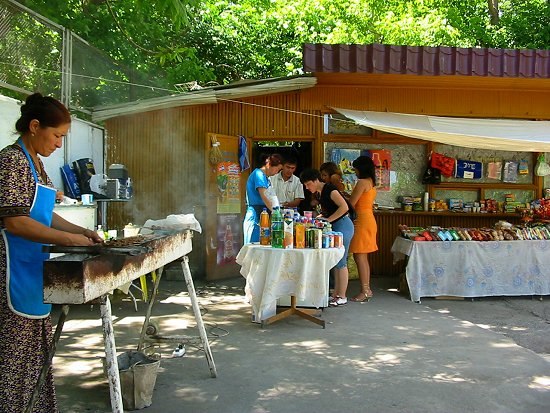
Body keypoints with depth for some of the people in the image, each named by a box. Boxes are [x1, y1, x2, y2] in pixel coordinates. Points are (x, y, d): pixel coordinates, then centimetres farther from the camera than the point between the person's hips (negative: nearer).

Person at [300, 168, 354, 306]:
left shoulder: (329, 189, -15)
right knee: (336, 262, 11)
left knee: (340, 262, -5)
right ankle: (336, 294, 18)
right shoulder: (320, 193, 14)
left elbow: (344, 207, -23)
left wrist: (328, 220, -20)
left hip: (343, 226, -10)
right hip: (335, 227, 10)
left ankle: (342, 296, 2)